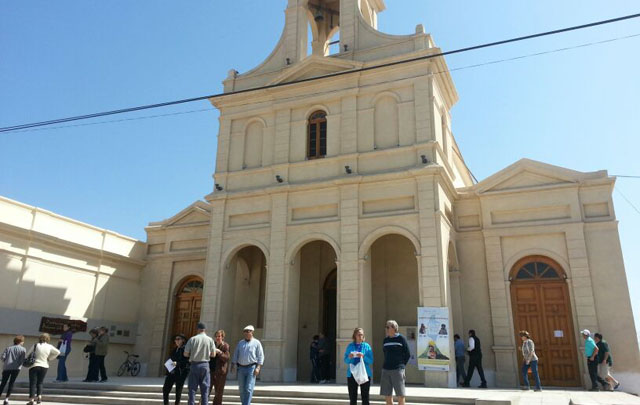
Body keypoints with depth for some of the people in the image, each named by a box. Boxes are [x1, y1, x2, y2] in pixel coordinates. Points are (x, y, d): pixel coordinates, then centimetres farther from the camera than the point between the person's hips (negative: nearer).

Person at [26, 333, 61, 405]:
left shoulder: (36, 345, -4)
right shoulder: (49, 347, 0)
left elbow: (28, 355, -1)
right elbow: (58, 352, 2)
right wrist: (50, 358, 10)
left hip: (34, 366, -2)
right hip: (44, 367, 2)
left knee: (33, 383, 1)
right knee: (40, 383, 17)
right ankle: (39, 396, 6)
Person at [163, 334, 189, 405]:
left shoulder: (185, 349, -7)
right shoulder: (175, 350, 16)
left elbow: (187, 361, -14)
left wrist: (177, 363, -20)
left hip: (180, 372, -7)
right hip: (171, 372, 7)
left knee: (178, 390, 1)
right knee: (165, 389, 2)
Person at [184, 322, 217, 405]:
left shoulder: (192, 339, -4)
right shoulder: (210, 340, -2)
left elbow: (185, 354, -2)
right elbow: (213, 354, 2)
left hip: (194, 365, 0)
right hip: (205, 365, 0)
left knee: (192, 389, 7)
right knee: (205, 389, 7)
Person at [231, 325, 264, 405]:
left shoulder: (256, 343, 2)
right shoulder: (240, 343, 14)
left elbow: (261, 356, -2)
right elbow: (235, 355, 16)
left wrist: (258, 367, -12)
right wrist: (233, 365, 6)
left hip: (251, 368, -4)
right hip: (241, 368, 4)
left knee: (249, 389, -10)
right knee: (241, 388, 8)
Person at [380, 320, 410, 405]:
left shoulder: (401, 338, -3)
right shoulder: (385, 340, 11)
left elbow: (407, 354, 0)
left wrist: (401, 365, 1)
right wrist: (387, 364, 10)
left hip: (397, 370, -5)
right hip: (386, 370, 5)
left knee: (400, 395, -2)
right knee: (387, 396, 7)